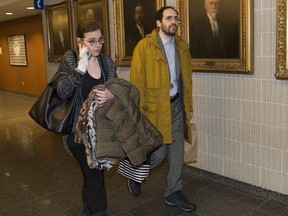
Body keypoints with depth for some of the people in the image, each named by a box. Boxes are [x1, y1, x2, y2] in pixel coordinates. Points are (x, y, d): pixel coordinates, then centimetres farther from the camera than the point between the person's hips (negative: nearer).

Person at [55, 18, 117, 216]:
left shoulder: (108, 62, 4)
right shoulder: (70, 58, -6)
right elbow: (62, 92, -17)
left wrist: (110, 95, -23)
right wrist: (80, 68, -26)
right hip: (78, 129, -4)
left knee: (92, 172, 17)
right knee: (95, 174, -6)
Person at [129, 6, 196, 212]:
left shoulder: (182, 46, 7)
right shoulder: (144, 46, -10)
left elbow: (187, 78, 11)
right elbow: (137, 81, -11)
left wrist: (189, 106, 11)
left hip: (176, 105, 6)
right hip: (155, 106, -5)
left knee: (177, 151, 10)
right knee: (159, 152, 0)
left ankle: (174, 193, 26)